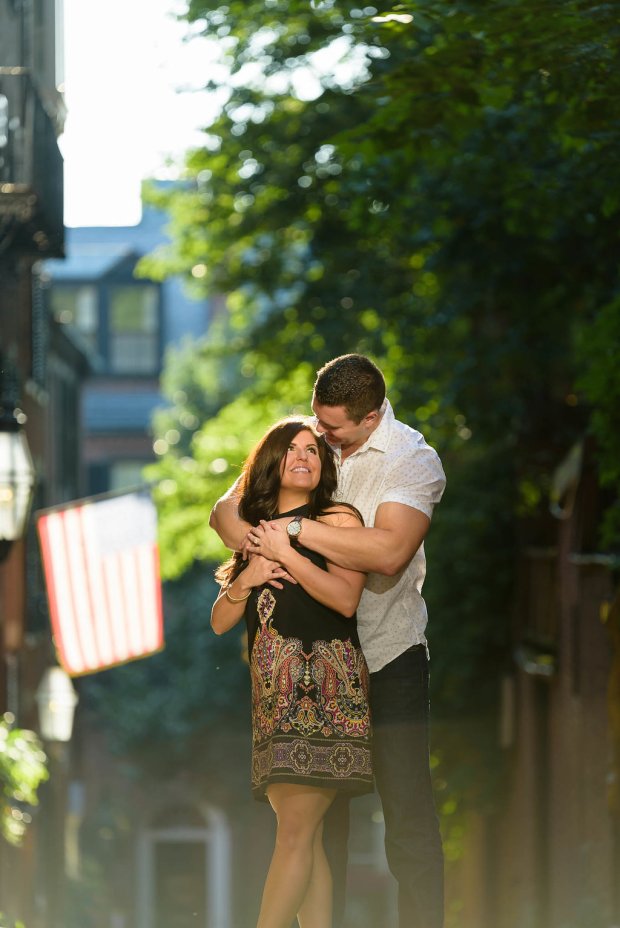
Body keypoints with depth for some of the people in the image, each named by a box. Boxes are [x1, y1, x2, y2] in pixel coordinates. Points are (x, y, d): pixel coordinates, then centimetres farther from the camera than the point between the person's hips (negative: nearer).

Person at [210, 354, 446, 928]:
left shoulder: (414, 460, -10)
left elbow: (389, 551, -25)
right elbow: (227, 509, 6)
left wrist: (295, 531, -23)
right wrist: (253, 544, -17)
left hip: (388, 657, -5)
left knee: (407, 814, -8)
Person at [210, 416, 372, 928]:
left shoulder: (337, 519, 4)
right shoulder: (255, 531, 20)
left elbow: (346, 598, -11)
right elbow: (220, 622, 17)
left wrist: (287, 554, -10)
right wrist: (246, 579, -1)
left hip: (324, 682, -6)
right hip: (274, 692, 6)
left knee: (297, 829, -13)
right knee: (305, 836, 1)